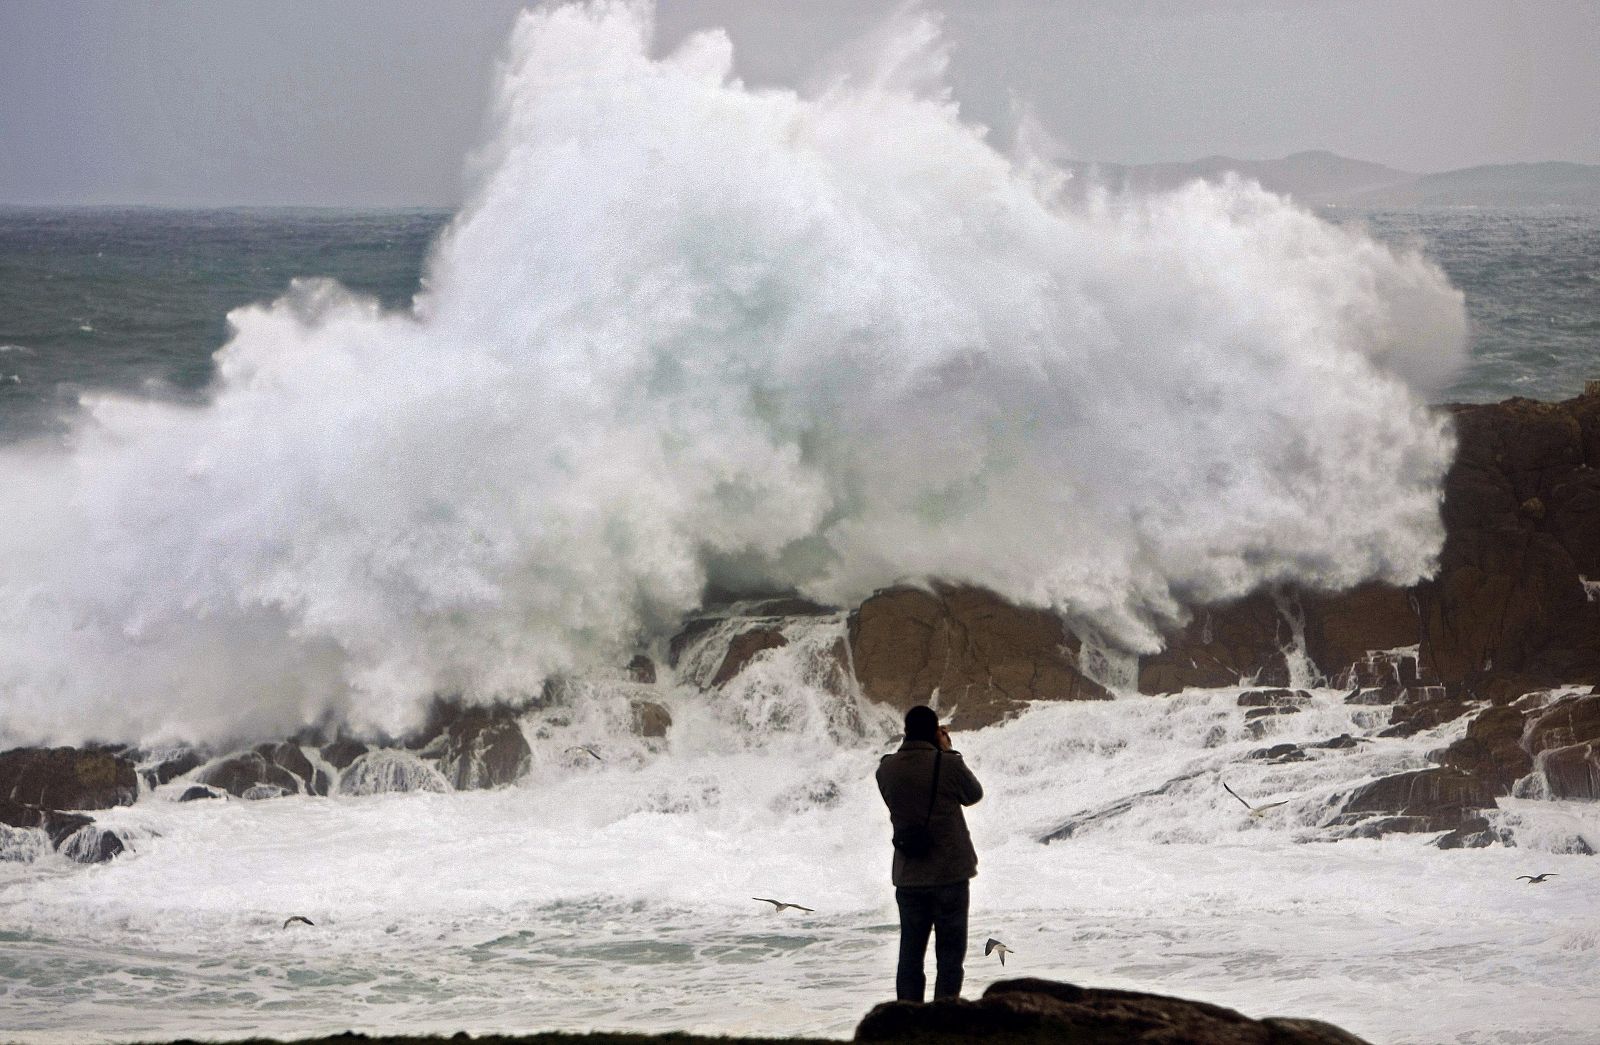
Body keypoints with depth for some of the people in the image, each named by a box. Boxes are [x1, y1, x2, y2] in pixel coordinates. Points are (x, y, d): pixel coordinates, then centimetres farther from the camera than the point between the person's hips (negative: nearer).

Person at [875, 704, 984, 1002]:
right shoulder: (947, 764, -14)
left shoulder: (887, 769, -3)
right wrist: (947, 751, 7)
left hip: (908, 877, 4)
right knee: (950, 954, 3)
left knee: (910, 954, 11)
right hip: (949, 873, -4)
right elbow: (974, 794, 3)